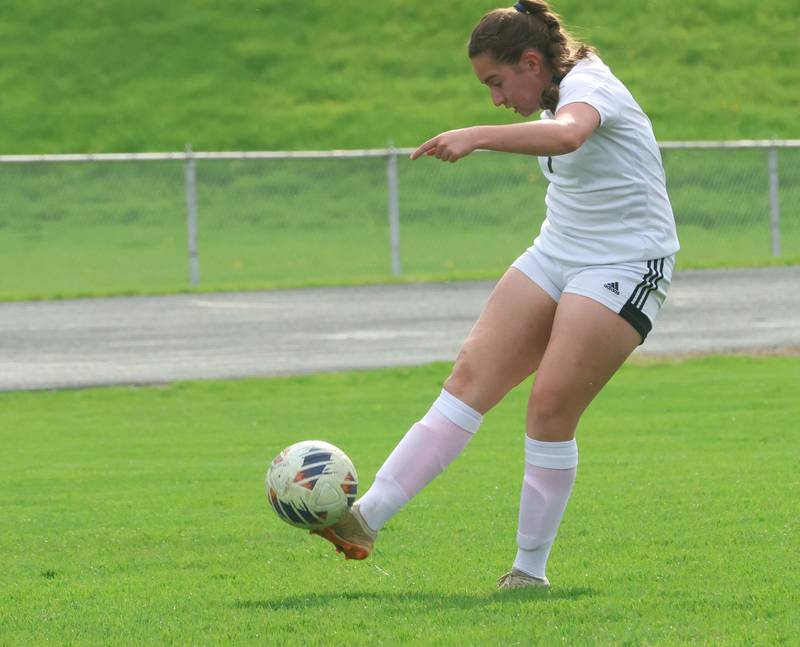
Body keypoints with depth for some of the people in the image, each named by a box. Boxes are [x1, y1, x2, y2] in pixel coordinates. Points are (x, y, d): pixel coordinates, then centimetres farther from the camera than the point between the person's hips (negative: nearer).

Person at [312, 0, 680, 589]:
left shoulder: (587, 86, -19)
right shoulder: (559, 93, 10)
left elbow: (566, 135, -43)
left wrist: (477, 137, -55)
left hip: (625, 267, -8)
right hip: (555, 254, 9)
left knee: (551, 405, -18)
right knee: (473, 374, -6)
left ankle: (531, 568, -4)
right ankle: (366, 519, -14)